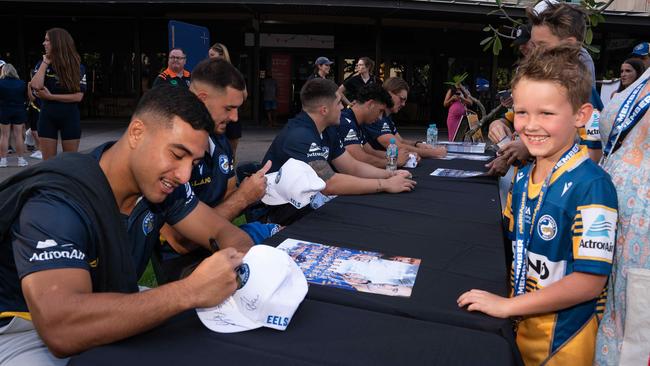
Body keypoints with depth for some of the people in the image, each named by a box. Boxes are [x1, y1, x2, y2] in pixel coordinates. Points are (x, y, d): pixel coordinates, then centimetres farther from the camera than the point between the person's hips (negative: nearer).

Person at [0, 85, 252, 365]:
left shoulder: (160, 182, -11)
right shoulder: (56, 202, -32)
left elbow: (226, 233, -5)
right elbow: (61, 329, -44)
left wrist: (243, 265, -28)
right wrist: (189, 291, -46)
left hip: (109, 311, 6)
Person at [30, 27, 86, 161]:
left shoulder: (78, 67, -3)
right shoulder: (42, 64, 3)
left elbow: (78, 96, -11)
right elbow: (36, 86, -15)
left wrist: (50, 96, -14)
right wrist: (45, 62, -8)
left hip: (70, 118, -2)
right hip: (47, 117, 2)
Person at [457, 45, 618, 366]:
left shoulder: (591, 186, -21)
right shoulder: (522, 178, 1)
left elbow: (590, 280, -23)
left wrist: (507, 305, -21)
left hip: (563, 338, -5)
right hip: (520, 325, 6)